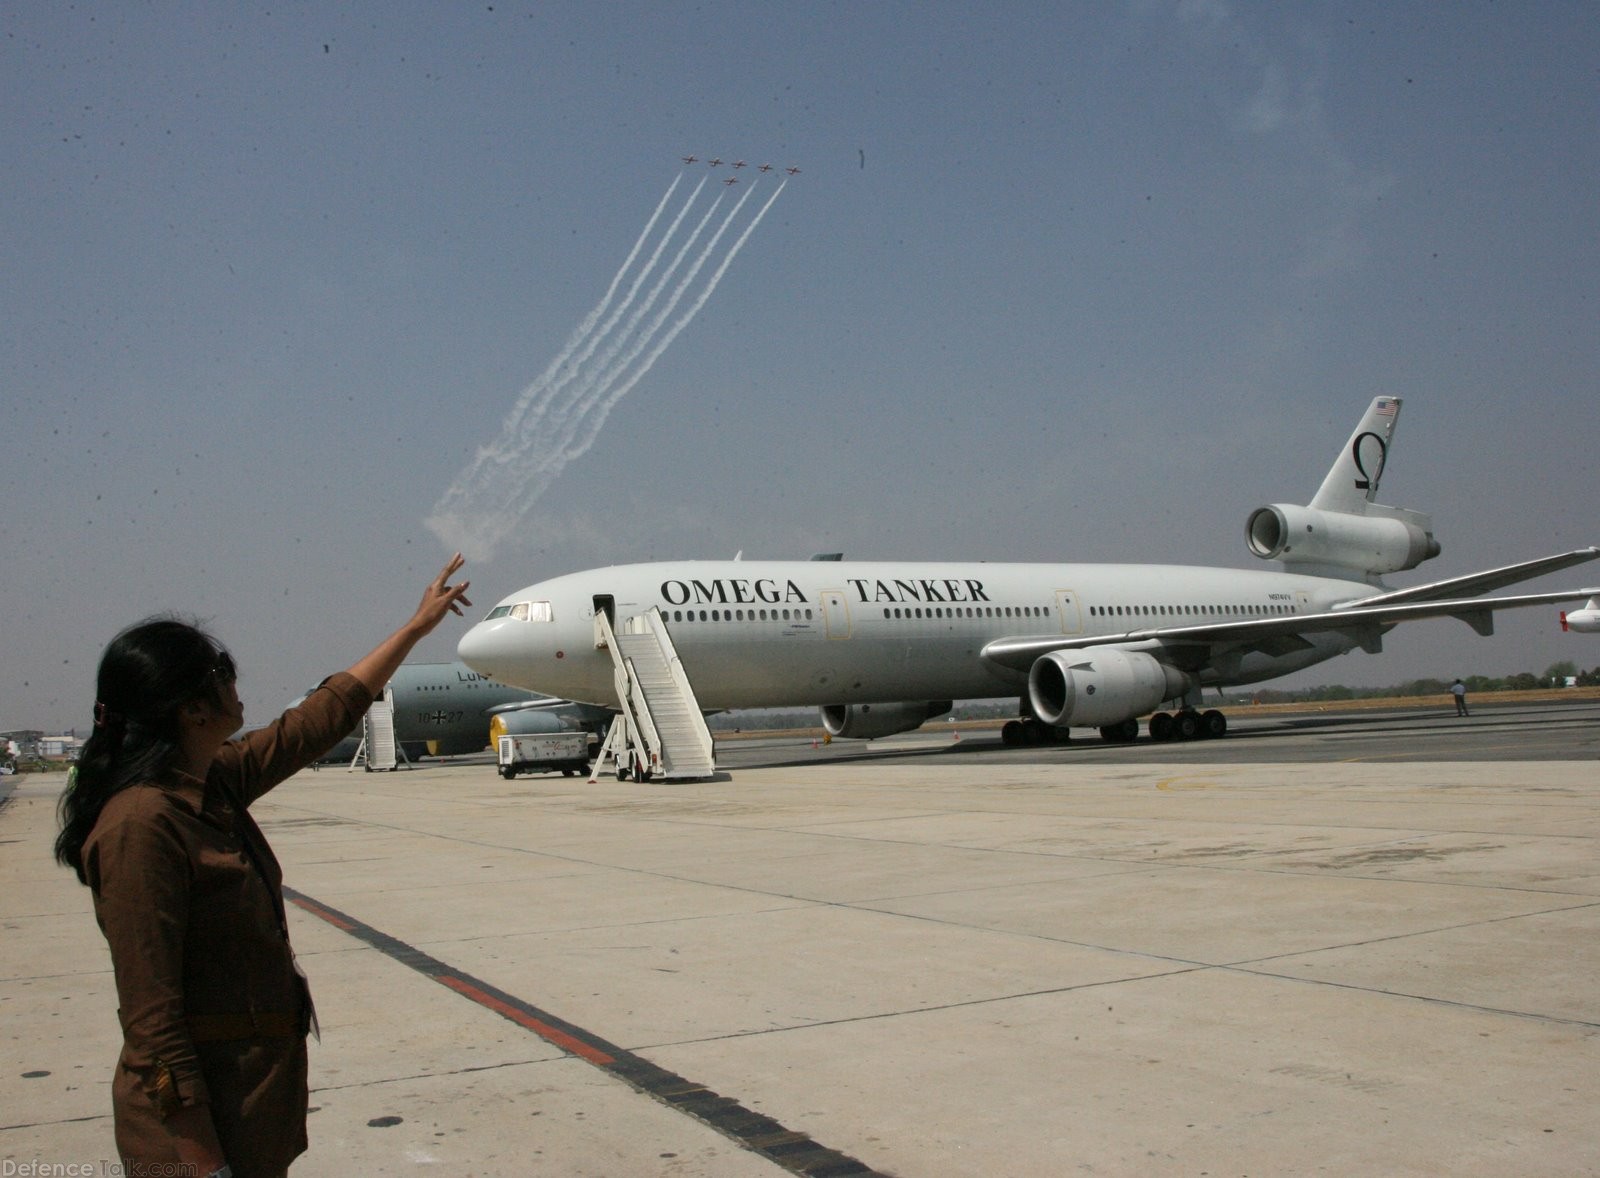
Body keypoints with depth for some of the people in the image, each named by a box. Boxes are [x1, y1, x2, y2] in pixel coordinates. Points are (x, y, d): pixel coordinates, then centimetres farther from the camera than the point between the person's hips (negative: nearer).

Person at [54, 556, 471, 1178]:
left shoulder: (214, 787, 3)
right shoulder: (142, 825, -23)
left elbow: (325, 714, 16)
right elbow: (151, 1021, -23)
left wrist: (418, 625, 23)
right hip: (200, 1115, -9)